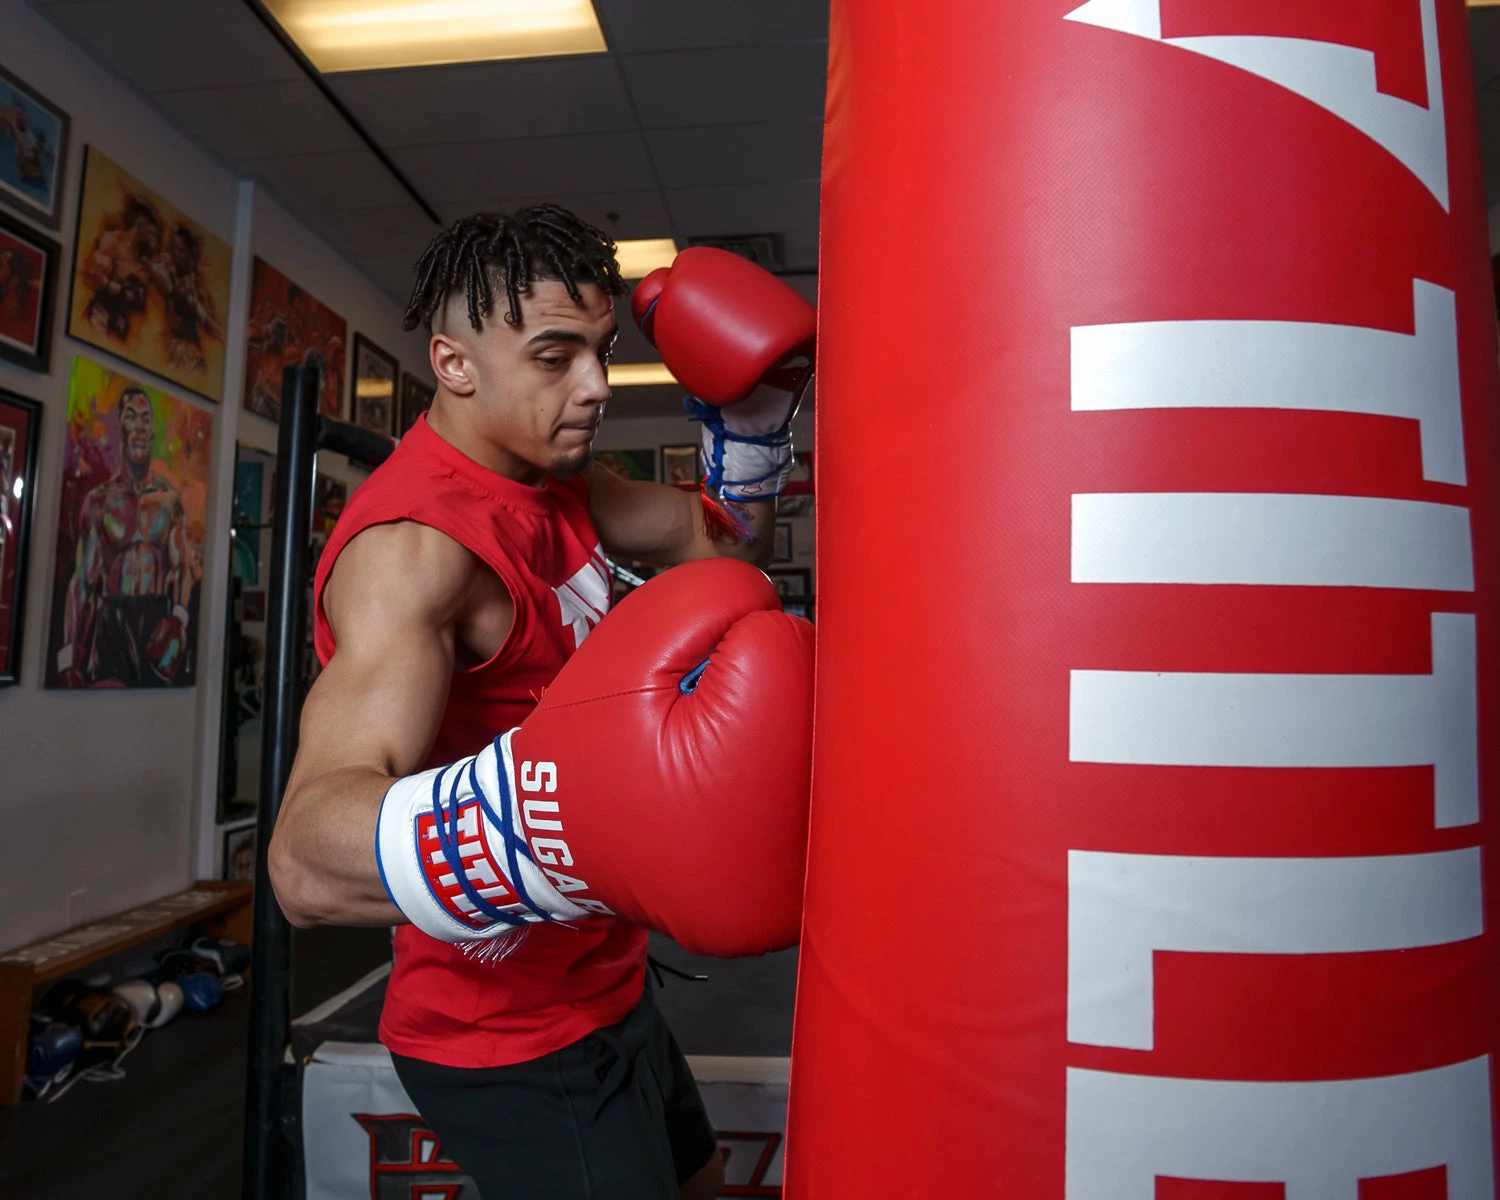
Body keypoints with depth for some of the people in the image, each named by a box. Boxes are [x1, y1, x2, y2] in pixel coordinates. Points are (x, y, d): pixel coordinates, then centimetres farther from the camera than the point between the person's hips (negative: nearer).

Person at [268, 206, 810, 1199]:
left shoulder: (560, 481, 2)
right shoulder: (415, 539, -28)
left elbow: (722, 544, 12)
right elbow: (309, 862, -41)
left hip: (601, 991, 9)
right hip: (517, 1050, -9)